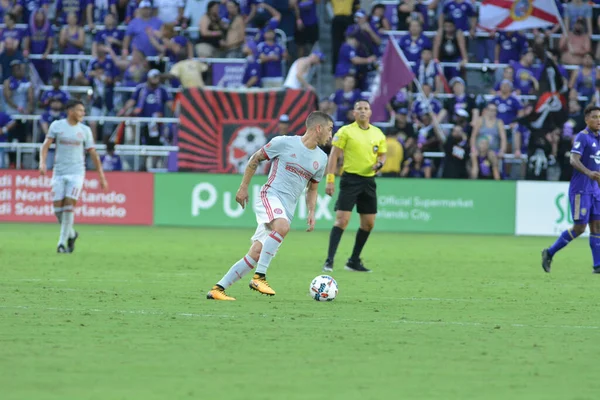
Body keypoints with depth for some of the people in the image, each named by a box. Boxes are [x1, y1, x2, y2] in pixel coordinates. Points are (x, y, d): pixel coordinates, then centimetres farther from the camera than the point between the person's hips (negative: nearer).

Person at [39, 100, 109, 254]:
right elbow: (46, 145, 0)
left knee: (69, 205, -14)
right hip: (59, 172, 1)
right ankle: (71, 234, 23)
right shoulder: (57, 125, 3)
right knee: (58, 208, -2)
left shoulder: (85, 130, 5)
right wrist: (42, 162, -18)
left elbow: (93, 154, 9)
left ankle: (62, 242, -8)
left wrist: (102, 177, 8)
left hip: (76, 173, -1)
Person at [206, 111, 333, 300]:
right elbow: (255, 159, 7)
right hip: (271, 195, -6)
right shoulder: (284, 143, -4)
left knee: (256, 254, -2)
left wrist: (311, 212, 10)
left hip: (288, 209, 6)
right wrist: (243, 187, 5)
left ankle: (218, 289, 3)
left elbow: (312, 189, 25)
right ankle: (259, 277, -33)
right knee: (282, 226, -37)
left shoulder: (321, 159, 13)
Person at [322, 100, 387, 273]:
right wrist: (330, 180, -13)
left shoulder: (378, 134, 9)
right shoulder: (345, 131, -3)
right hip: (350, 179, -5)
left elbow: (382, 155, 19)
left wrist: (379, 164, -6)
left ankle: (354, 261, 19)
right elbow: (334, 155, -5)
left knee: (368, 223, 6)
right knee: (342, 220, -13)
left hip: (369, 180, 5)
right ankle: (329, 261, -12)